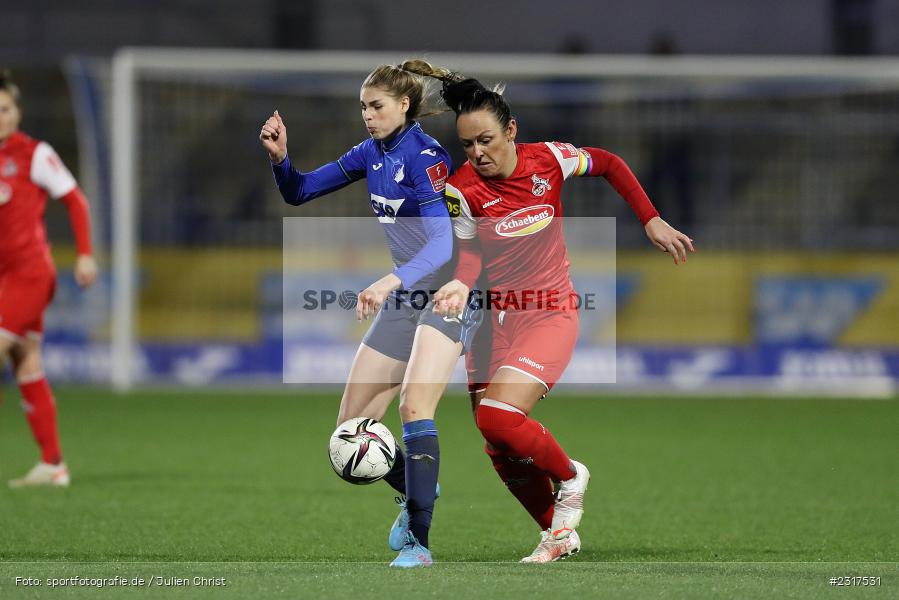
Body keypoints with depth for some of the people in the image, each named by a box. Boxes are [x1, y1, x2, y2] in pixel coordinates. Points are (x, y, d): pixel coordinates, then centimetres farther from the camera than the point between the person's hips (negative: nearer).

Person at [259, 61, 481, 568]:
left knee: (415, 405, -28)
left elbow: (442, 244, -30)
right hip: (404, 295, 8)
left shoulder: (425, 155, -19)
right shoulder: (372, 153, 5)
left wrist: (392, 281, -46)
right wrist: (279, 157, -10)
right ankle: (418, 493, 31)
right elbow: (299, 192, 11)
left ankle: (419, 541, -27)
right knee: (351, 429, 4)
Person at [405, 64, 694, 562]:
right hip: (493, 319, 3)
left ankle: (570, 478, 3)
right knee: (501, 454, 3)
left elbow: (611, 165, 9)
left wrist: (652, 222, 5)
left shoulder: (548, 159, -8)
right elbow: (468, 255, -5)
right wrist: (460, 286, -27)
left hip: (551, 314, -3)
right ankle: (559, 534, 26)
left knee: (497, 418, -25)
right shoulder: (461, 190, -10)